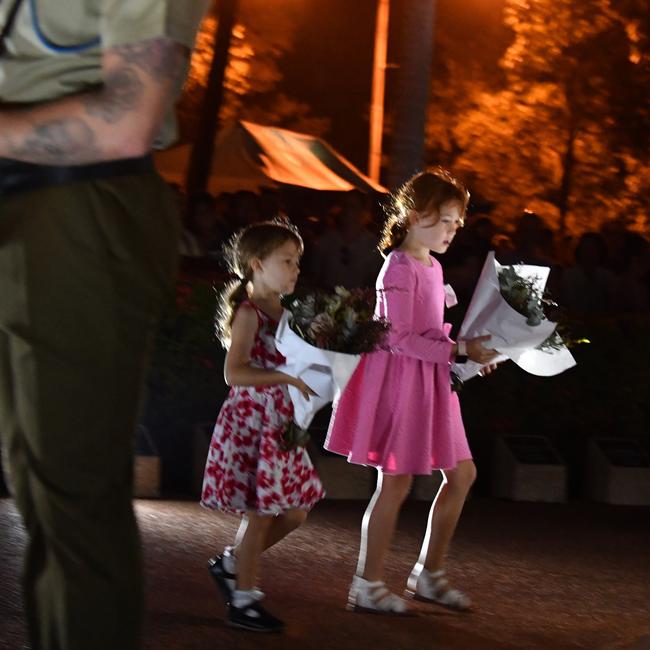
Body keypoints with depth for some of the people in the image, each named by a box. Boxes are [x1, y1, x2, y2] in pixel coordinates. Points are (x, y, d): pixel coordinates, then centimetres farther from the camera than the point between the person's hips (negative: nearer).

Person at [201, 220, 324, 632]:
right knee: (260, 514, -3)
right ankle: (243, 600, 9)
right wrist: (288, 378, -28)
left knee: (295, 512, 11)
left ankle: (232, 563, 27)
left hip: (280, 424, 8)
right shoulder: (248, 313, -13)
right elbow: (235, 373, -25)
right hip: (251, 421, -8)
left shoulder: (284, 313, 11)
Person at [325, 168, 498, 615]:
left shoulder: (432, 267, 13)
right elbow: (402, 339, -22)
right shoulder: (400, 268, -15)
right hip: (400, 379, -9)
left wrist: (470, 351, 7)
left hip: (430, 382, 9)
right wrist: (459, 350, -22)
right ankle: (368, 586, 6)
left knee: (461, 474, 11)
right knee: (396, 482, -4)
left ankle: (429, 574, 22)